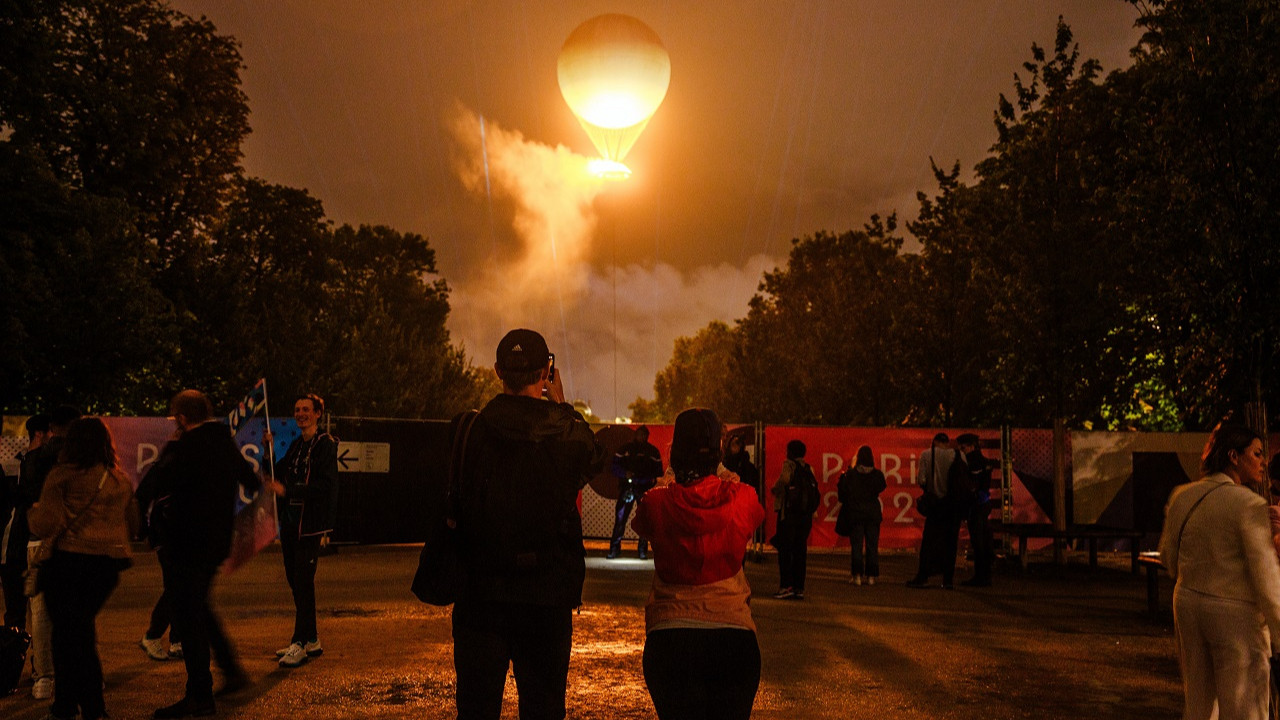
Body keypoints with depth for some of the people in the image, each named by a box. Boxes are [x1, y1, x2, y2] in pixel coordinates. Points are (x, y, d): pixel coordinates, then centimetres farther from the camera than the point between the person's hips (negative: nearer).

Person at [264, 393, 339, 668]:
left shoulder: (326, 444, -7)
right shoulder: (296, 445, 17)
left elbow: (325, 486, -16)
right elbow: (277, 475, 14)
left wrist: (288, 490, -20)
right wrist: (268, 449, 1)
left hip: (311, 524, -8)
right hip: (290, 521, 8)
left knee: (303, 582, -7)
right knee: (295, 581, 10)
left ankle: (300, 644, -1)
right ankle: (311, 640, 20)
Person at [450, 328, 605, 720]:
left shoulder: (467, 430, -9)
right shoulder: (569, 435, -10)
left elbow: (449, 504, 1)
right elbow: (595, 459, 13)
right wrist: (560, 404, 19)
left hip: (480, 595, 1)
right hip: (548, 597, 0)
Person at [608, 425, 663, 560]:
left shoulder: (653, 451, 9)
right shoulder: (625, 449, 8)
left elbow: (658, 471, 8)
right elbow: (615, 466, 4)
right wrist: (625, 473, -15)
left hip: (645, 488, 1)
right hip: (627, 487, 0)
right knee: (620, 518, -5)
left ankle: (643, 550, 10)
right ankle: (615, 548, 2)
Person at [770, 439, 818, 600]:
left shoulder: (789, 465, -5)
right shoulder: (809, 468, 11)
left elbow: (784, 480, -25)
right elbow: (815, 491, 8)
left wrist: (775, 489, -7)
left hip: (789, 514, -6)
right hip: (806, 515, 6)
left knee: (785, 550, -2)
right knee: (800, 550, 9)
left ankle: (786, 586, -7)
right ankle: (799, 588, 8)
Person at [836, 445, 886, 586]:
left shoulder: (850, 474, -7)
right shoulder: (877, 474, -5)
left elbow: (842, 494, -3)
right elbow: (882, 488, 8)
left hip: (855, 513, -1)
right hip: (873, 513, 1)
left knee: (856, 545, 4)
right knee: (872, 545, 8)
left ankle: (857, 575, 0)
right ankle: (871, 575, 7)